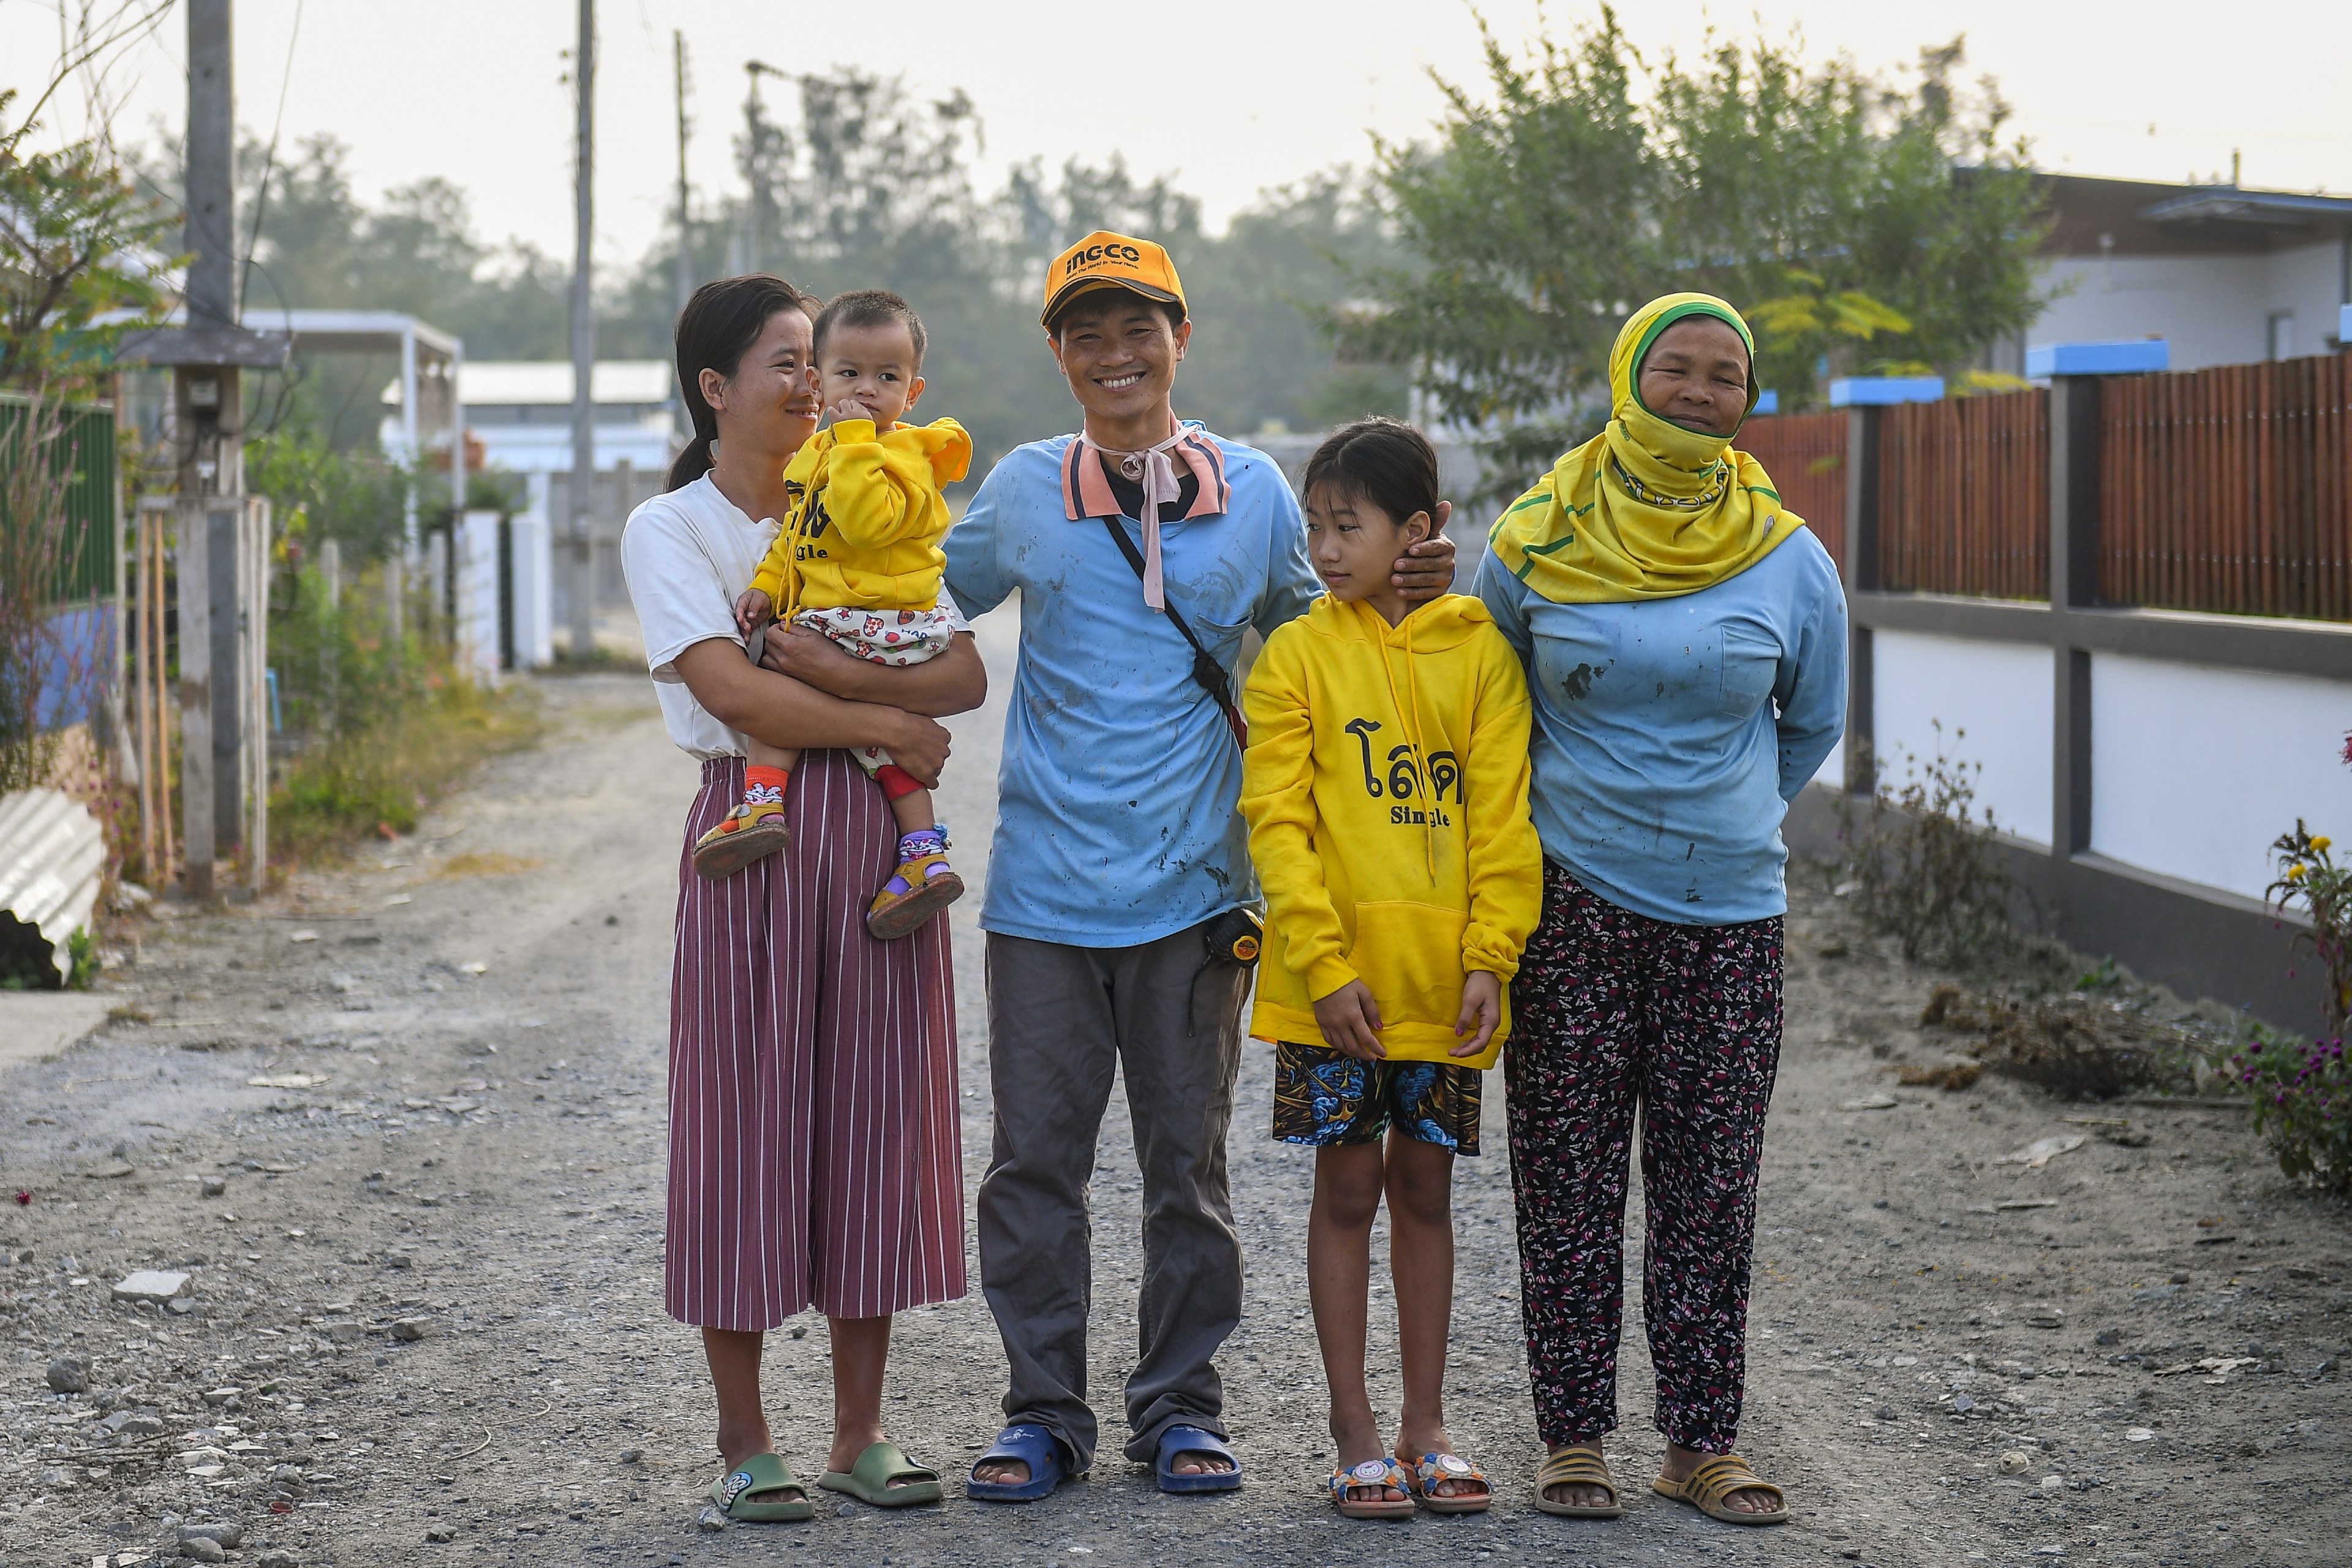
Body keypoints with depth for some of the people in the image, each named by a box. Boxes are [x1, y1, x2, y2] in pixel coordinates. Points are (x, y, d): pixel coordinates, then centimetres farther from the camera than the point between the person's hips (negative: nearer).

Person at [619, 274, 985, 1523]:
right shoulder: (669, 529, 0)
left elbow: (965, 676, 1)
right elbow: (734, 692, -15)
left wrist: (844, 674, -14)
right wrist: (893, 725, -9)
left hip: (877, 837, 4)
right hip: (751, 838, -4)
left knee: (872, 1119, 4)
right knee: (746, 1126, -3)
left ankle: (860, 1432, 12)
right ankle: (745, 1443, 5)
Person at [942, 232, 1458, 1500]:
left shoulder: (1253, 489, 5)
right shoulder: (1024, 491, 4)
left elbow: (1304, 635, 17)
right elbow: (933, 596, 19)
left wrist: (1402, 593, 0)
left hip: (1193, 886, 0)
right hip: (1046, 884, 0)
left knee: (1186, 1159, 8)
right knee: (1036, 1157, 3)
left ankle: (1180, 1405, 19)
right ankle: (1043, 1409, 14)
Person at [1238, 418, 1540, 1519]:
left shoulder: (1478, 652, 3)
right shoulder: (1297, 655, -1)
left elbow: (1503, 815, 2)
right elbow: (1278, 821, -5)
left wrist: (1489, 959, -7)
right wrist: (1325, 963, -13)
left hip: (1443, 977, 2)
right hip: (1334, 973, -1)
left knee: (1425, 1189, 10)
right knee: (1348, 1187, 3)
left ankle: (1425, 1428, 18)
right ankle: (1355, 1436, 10)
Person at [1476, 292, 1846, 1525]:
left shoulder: (1789, 561, 1)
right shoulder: (1534, 546, 0)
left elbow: (1813, 726, 17)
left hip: (1728, 914, 1)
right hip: (1571, 907, -1)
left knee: (1710, 1192, 5)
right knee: (1568, 1185, 1)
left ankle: (1702, 1443, 13)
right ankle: (1573, 1438, 10)